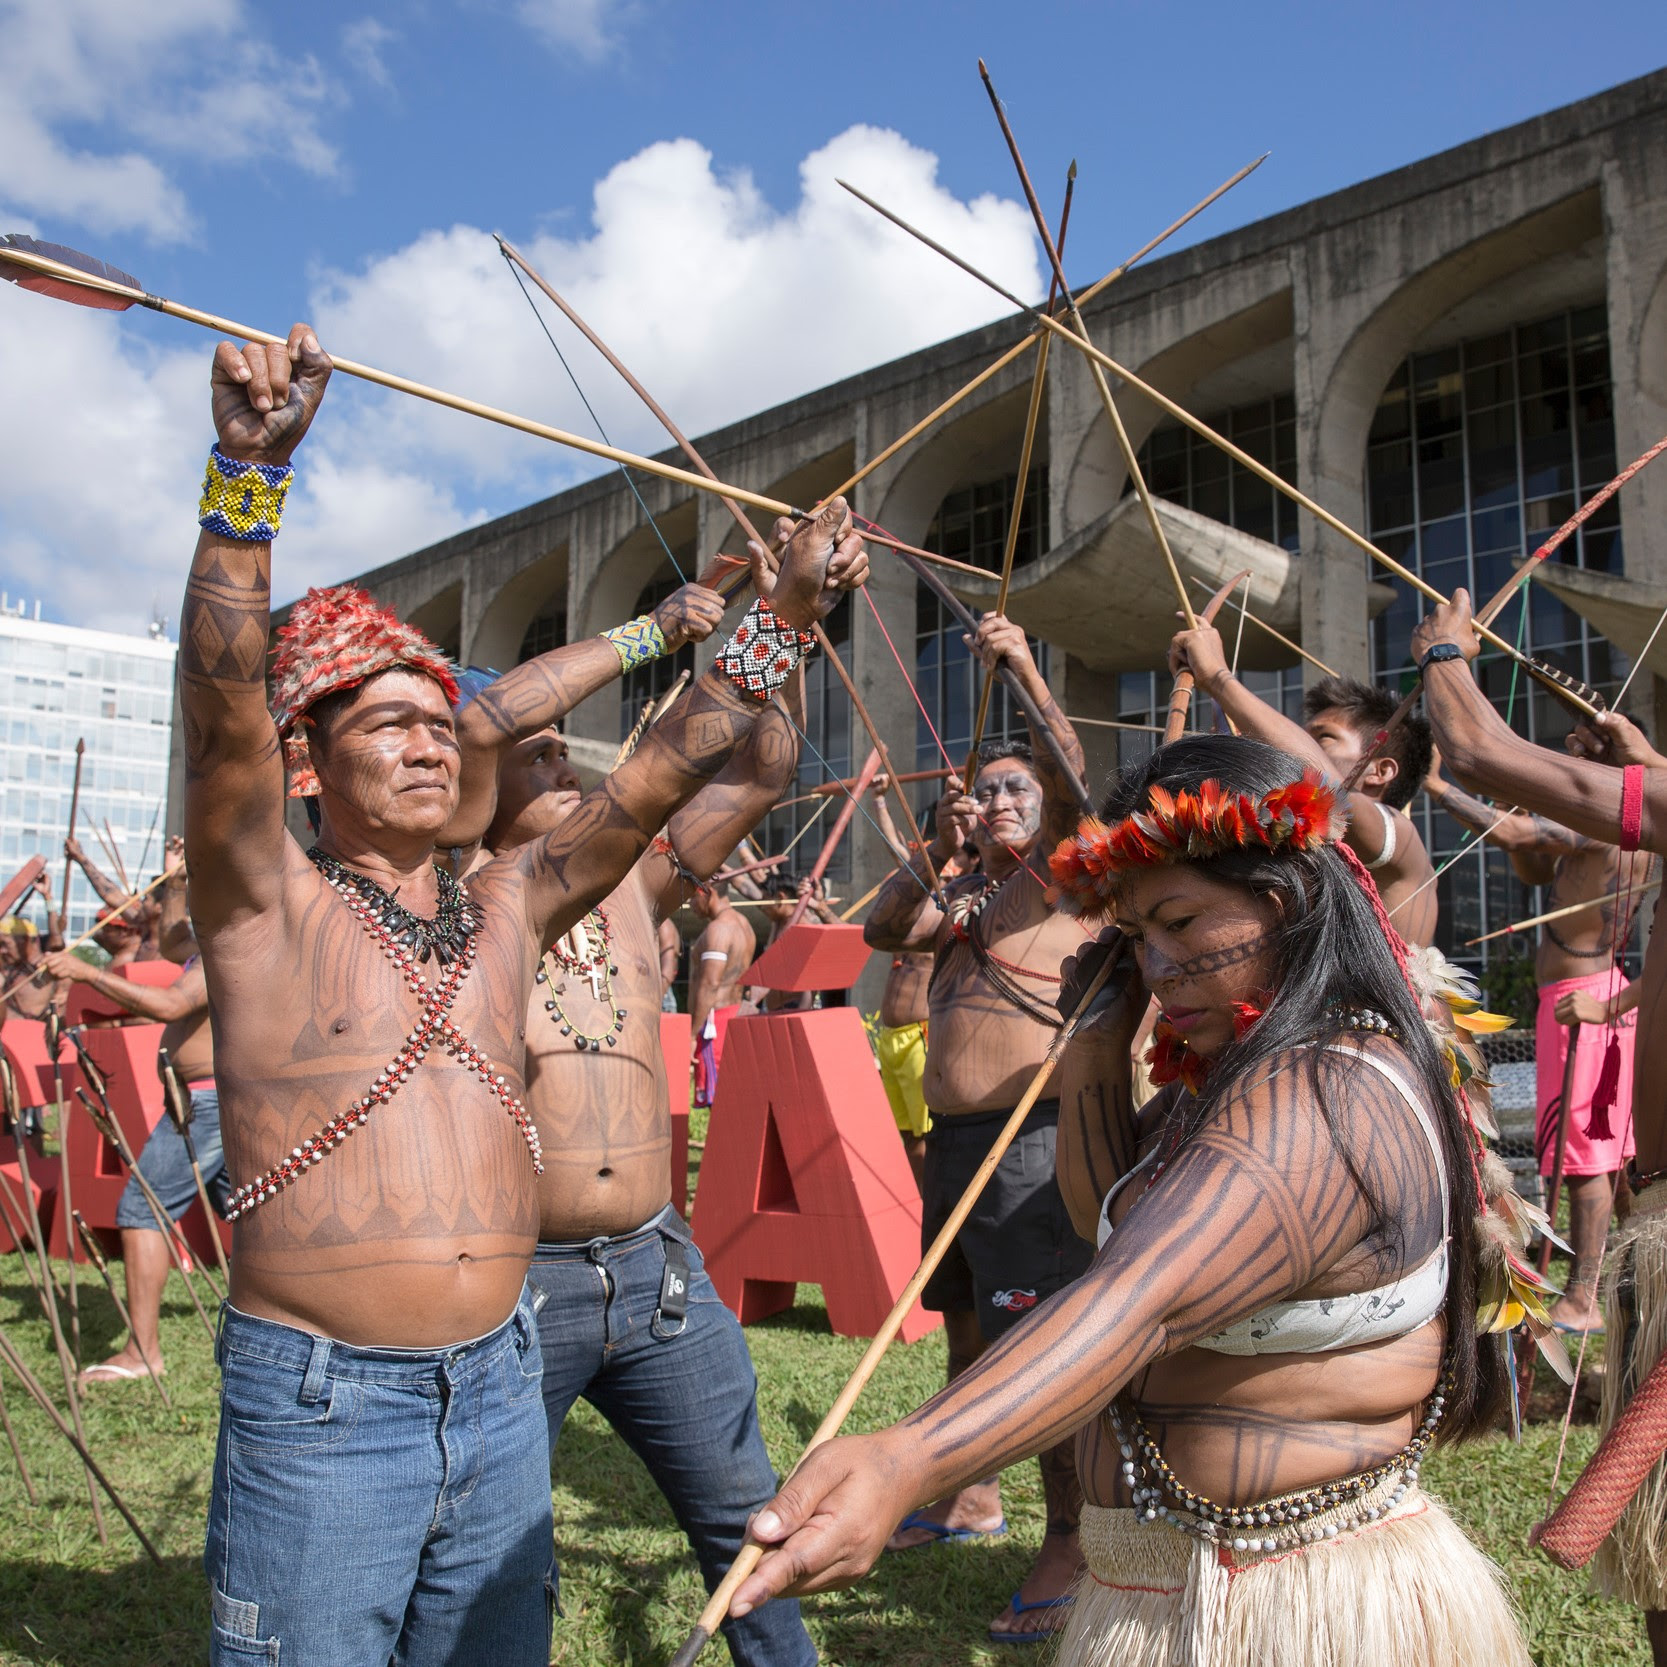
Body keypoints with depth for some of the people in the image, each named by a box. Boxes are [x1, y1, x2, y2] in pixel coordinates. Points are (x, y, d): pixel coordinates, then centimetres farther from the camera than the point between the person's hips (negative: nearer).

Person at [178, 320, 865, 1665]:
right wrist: (251, 466, -31)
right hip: (318, 1410, -4)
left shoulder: (505, 912, 7)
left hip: (499, 1393, 5)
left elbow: (665, 774, 6)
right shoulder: (268, 906, -5)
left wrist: (788, 614, 2)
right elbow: (221, 698, -20)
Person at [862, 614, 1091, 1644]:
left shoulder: (1072, 880, -3)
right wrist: (938, 852, -3)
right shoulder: (970, 898, 19)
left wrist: (1026, 672, -27)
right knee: (968, 1328, 19)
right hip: (954, 1136, 9)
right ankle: (972, 1494, 35)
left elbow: (1080, 784, -20)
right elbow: (885, 931, 8)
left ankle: (1071, 1540, 1)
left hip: (1032, 1139, -8)